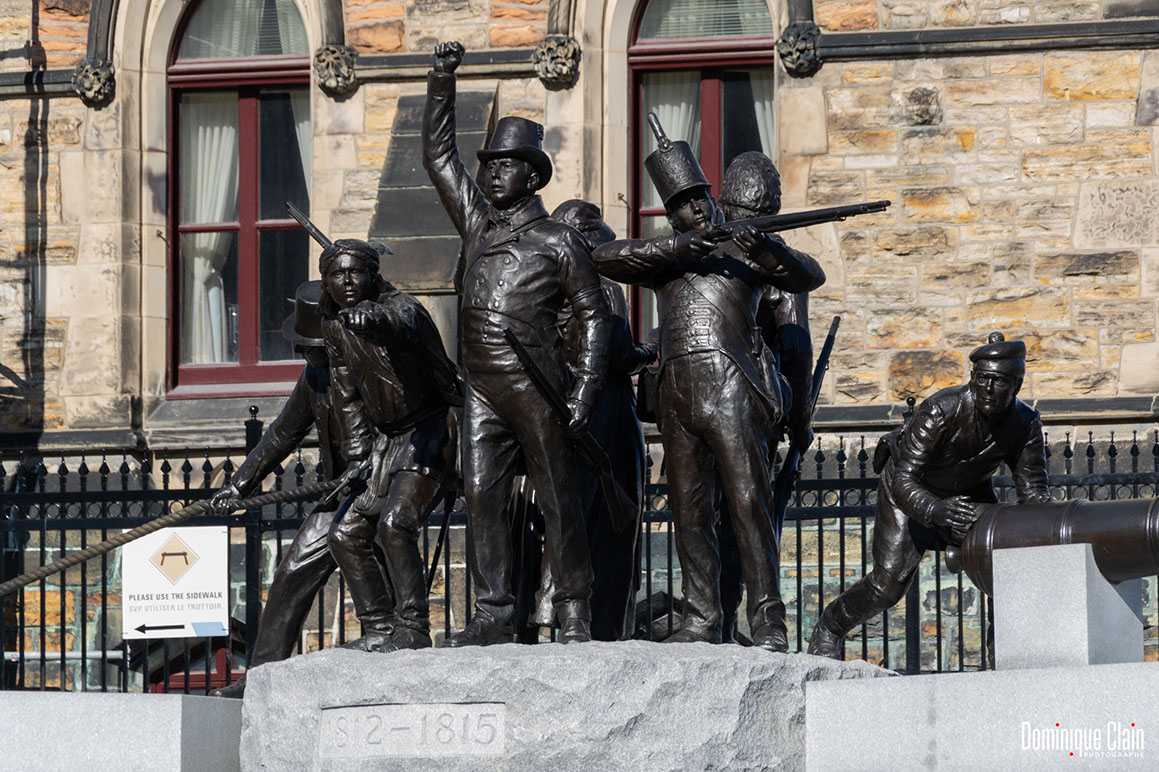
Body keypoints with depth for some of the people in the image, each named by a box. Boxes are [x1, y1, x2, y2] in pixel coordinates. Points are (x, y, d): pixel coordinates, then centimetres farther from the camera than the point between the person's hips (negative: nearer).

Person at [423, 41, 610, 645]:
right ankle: (493, 616, -1)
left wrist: (584, 391, -8)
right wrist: (443, 81, 11)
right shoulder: (476, 222, 16)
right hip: (481, 389, 5)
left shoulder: (558, 242, 3)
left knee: (557, 501, -3)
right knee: (482, 498, -1)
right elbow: (438, 155, 20)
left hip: (536, 387, -5)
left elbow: (592, 317, 2)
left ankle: (575, 618, -1)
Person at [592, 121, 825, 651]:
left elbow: (809, 278, -2)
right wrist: (673, 248, -7)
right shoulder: (666, 258, 20)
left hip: (731, 386, -5)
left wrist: (770, 253, -23)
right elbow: (605, 258, 5)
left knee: (748, 502, -13)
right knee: (688, 510, 6)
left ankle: (769, 626, -16)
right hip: (677, 393, 5)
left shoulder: (744, 249, 10)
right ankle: (702, 622, 11)